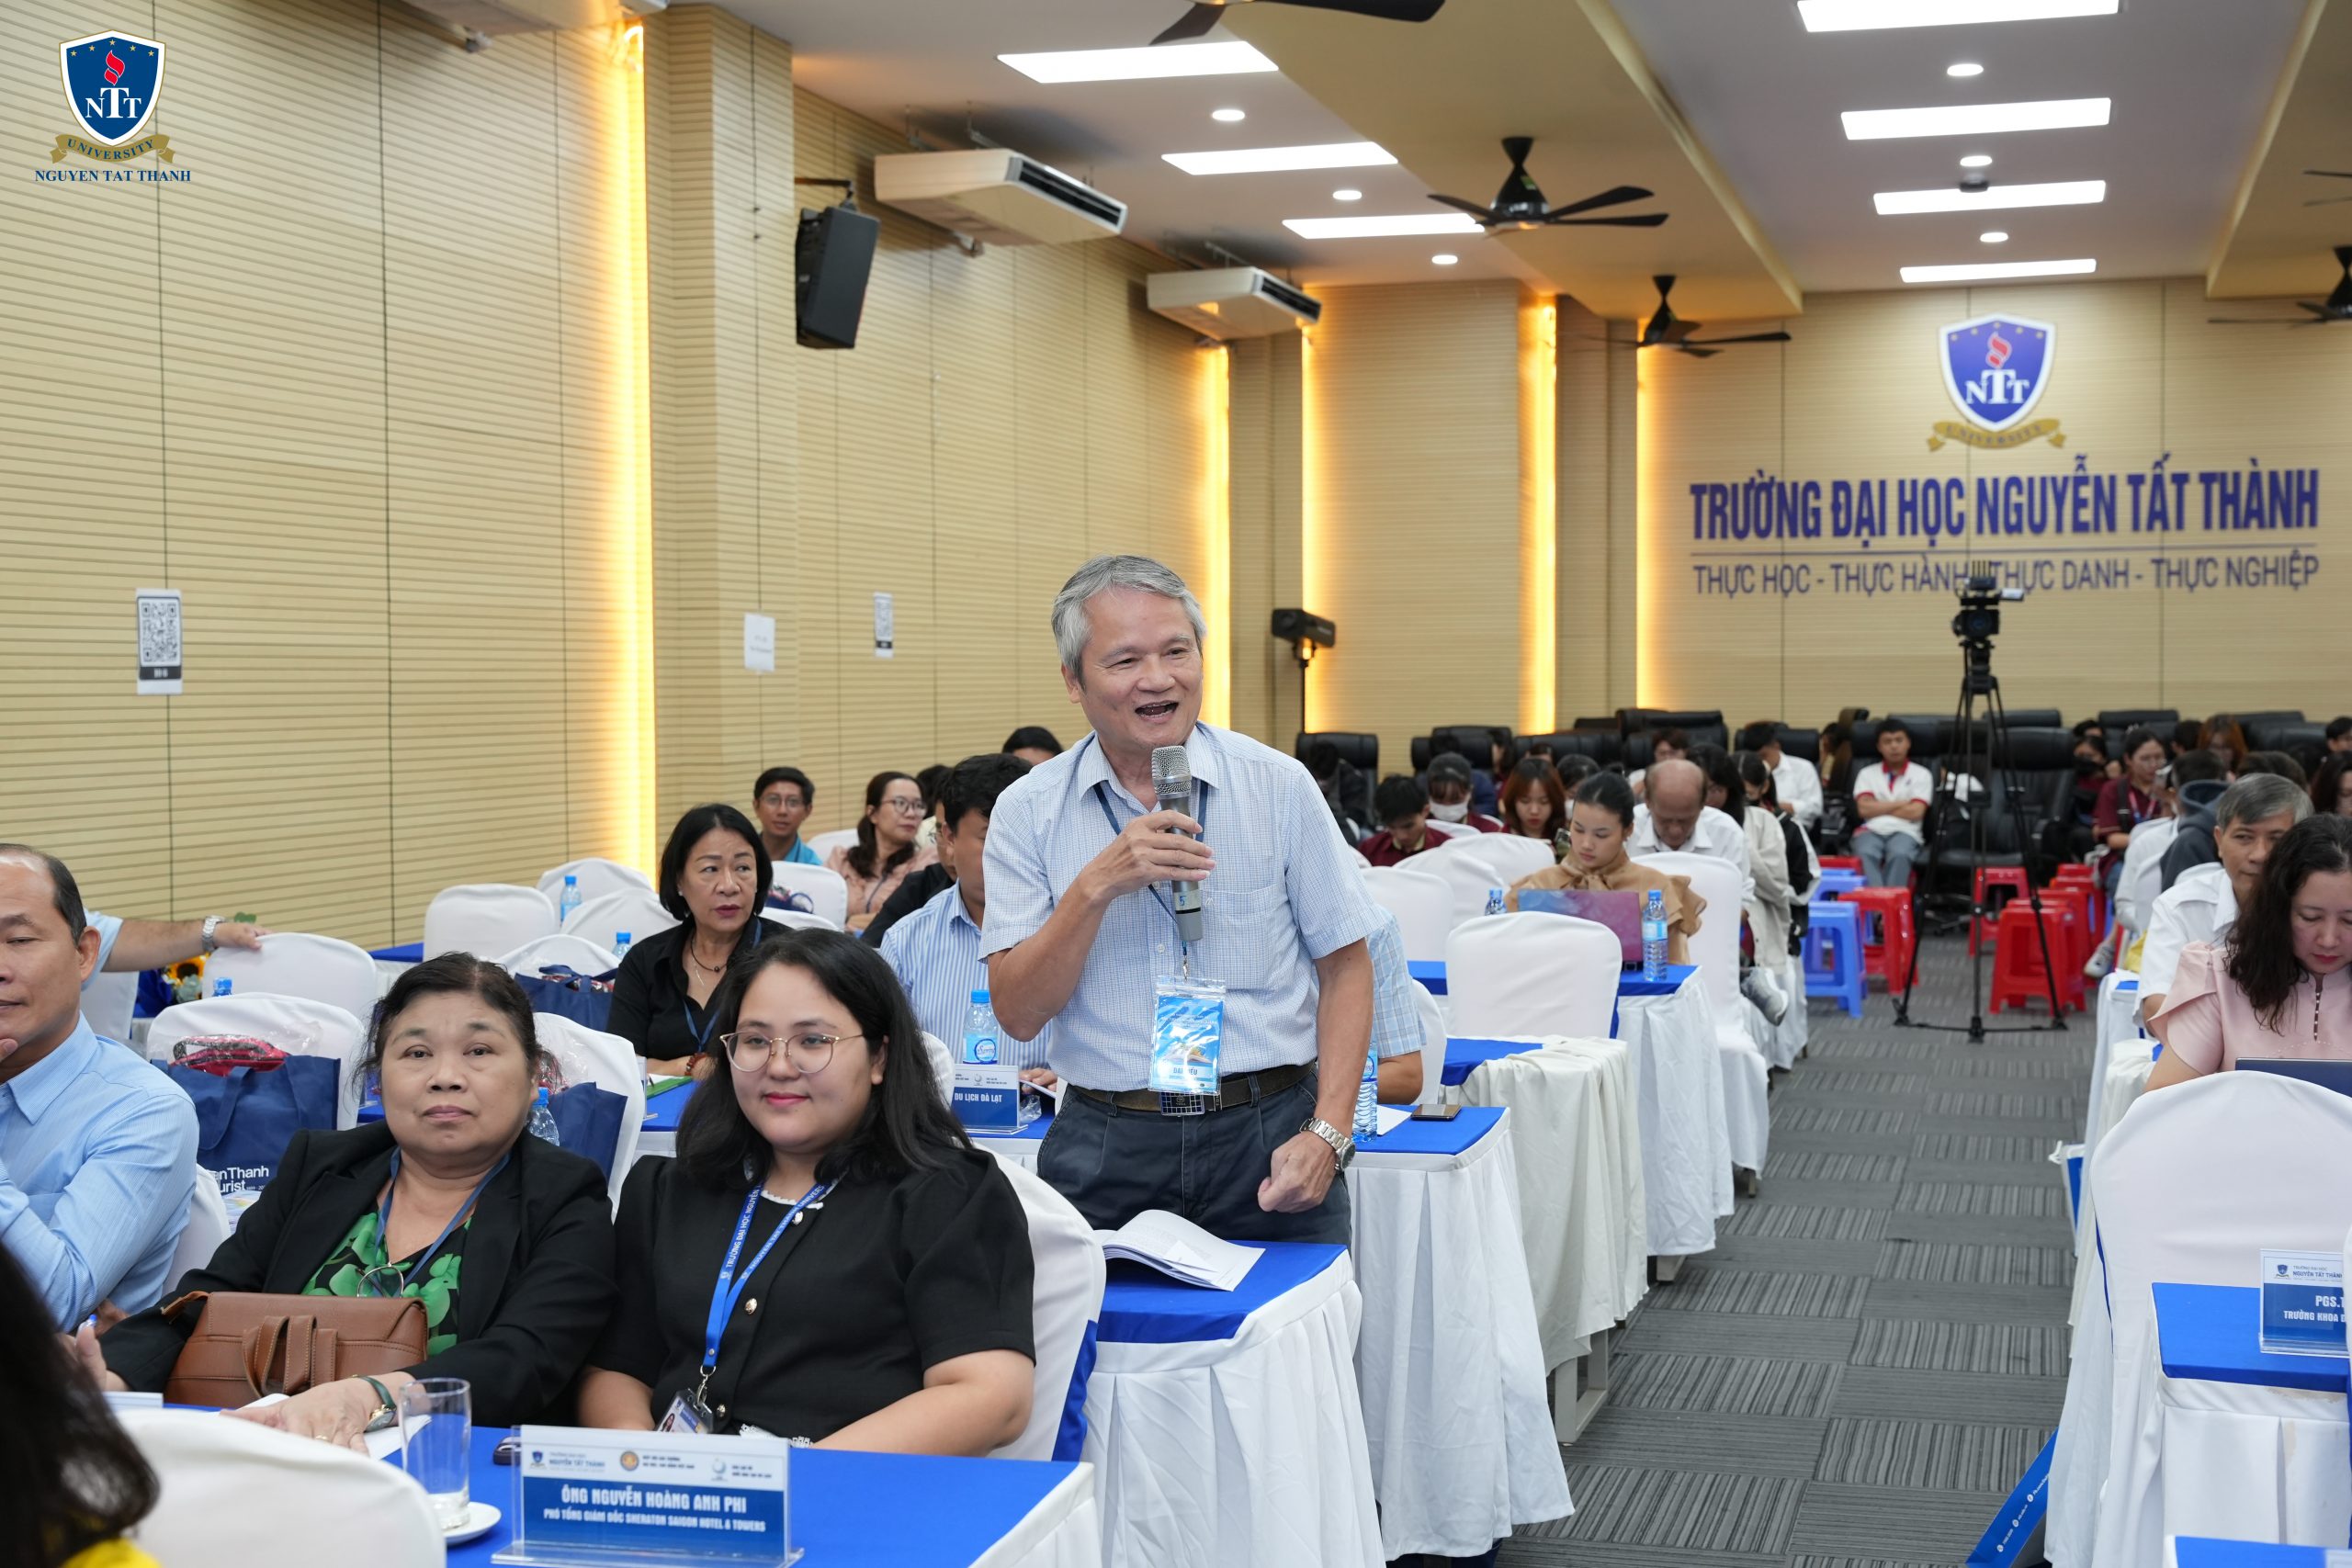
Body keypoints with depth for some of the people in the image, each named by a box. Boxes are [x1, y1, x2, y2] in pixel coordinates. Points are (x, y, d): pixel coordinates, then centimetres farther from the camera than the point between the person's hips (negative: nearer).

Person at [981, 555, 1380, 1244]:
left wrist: (1328, 1134, -7)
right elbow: (1017, 1014, -5)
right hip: (1107, 1154, 0)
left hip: (1268, 1138, 0)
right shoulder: (1028, 812, 1)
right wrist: (1097, 886, -18)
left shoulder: (1280, 786, 1)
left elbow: (1344, 967, 4)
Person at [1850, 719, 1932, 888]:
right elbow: (1865, 808, 2)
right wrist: (1901, 804, 1)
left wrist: (1879, 807, 5)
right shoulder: (1867, 774, 18)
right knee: (1866, 854, -36)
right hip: (1872, 830, 1)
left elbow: (1915, 812, 0)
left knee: (1900, 855, -37)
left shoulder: (1921, 774, 13)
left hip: (1905, 832, -1)